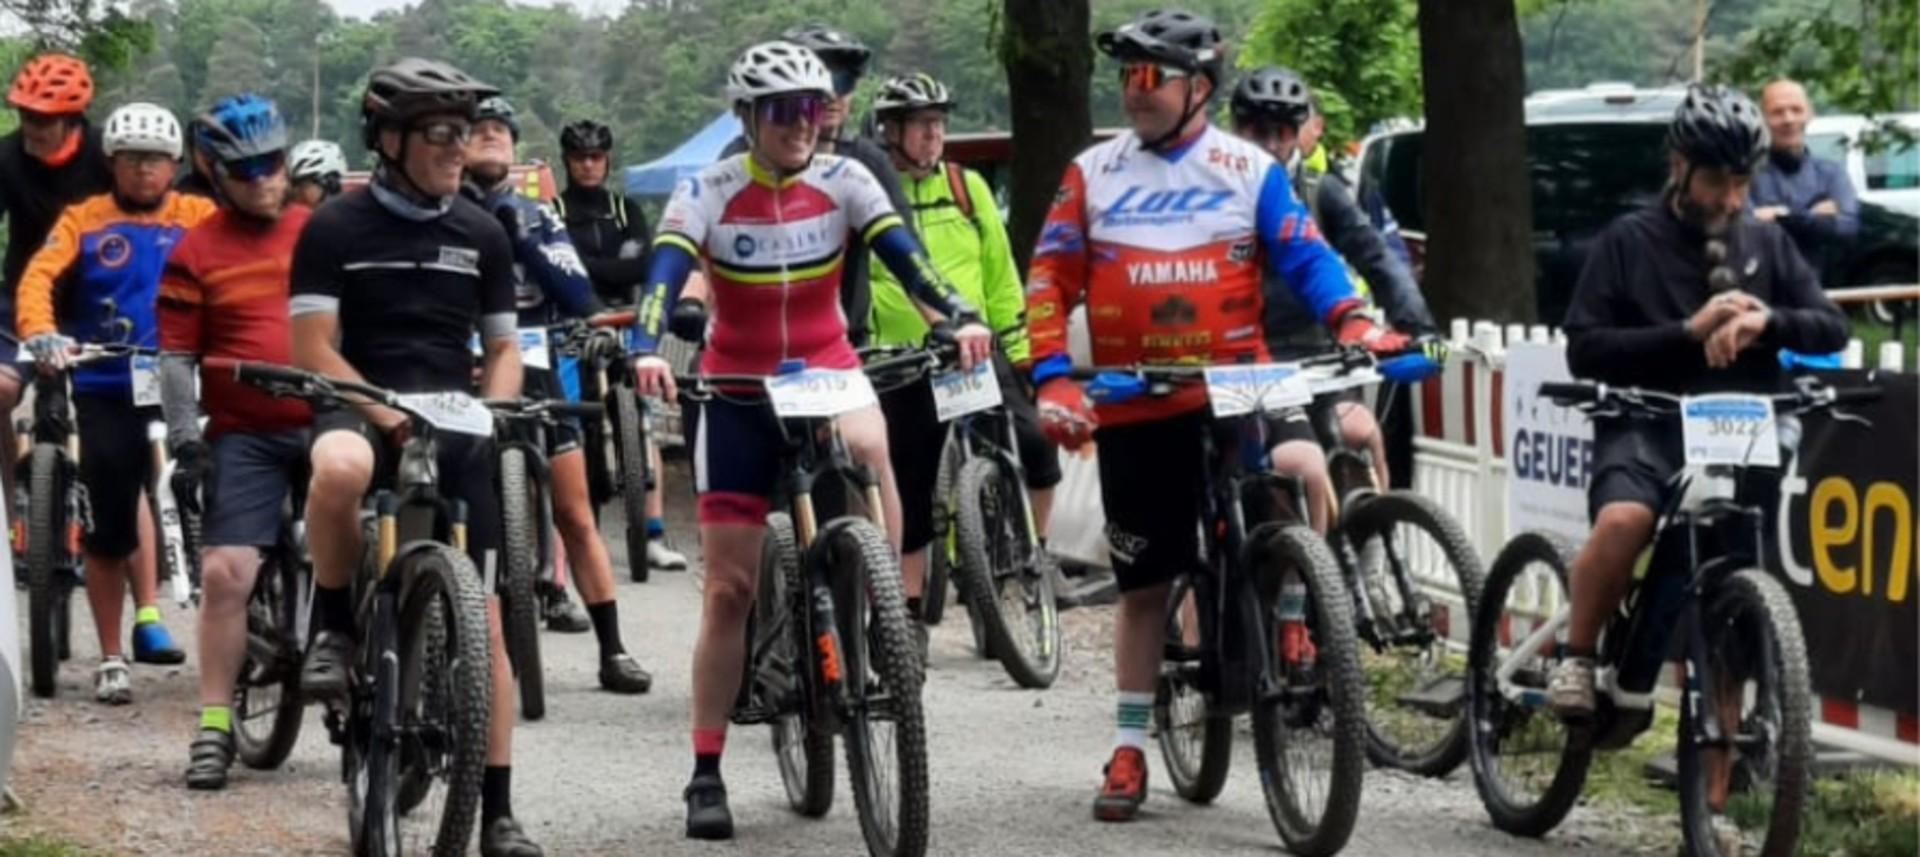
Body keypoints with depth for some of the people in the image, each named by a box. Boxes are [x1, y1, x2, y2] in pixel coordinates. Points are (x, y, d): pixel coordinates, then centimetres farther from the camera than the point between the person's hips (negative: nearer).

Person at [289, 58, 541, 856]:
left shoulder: (480, 234, 8)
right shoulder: (335, 228, -2)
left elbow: (502, 347, 14)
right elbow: (313, 349, -7)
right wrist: (388, 414, -20)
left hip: (454, 426, 3)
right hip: (360, 408, -3)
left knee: (483, 618, -3)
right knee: (339, 468, -41)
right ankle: (335, 627, -15)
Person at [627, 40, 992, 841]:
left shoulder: (844, 180, -8)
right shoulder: (708, 192, -12)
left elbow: (904, 255, -19)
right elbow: (665, 273, -25)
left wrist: (961, 317, -36)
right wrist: (646, 350, -44)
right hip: (738, 393, 0)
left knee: (868, 445, -37)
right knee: (729, 586, -1)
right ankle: (706, 776, 7)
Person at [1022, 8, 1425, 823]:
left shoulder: (1250, 170, 2)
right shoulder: (1092, 174, 5)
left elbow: (1304, 255, -3)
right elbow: (1049, 282, 4)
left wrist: (1351, 319, -22)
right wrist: (1054, 379, -9)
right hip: (1134, 405, 1)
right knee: (1144, 581, 7)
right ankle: (1130, 748, 17)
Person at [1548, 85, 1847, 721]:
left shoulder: (1766, 245, 14)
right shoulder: (1630, 242, 3)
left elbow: (1831, 328, 6)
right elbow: (1585, 350, -4)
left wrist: (1765, 321, -15)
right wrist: (1687, 330, -15)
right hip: (1646, 430, -4)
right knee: (1623, 520, -32)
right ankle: (1577, 658, -11)